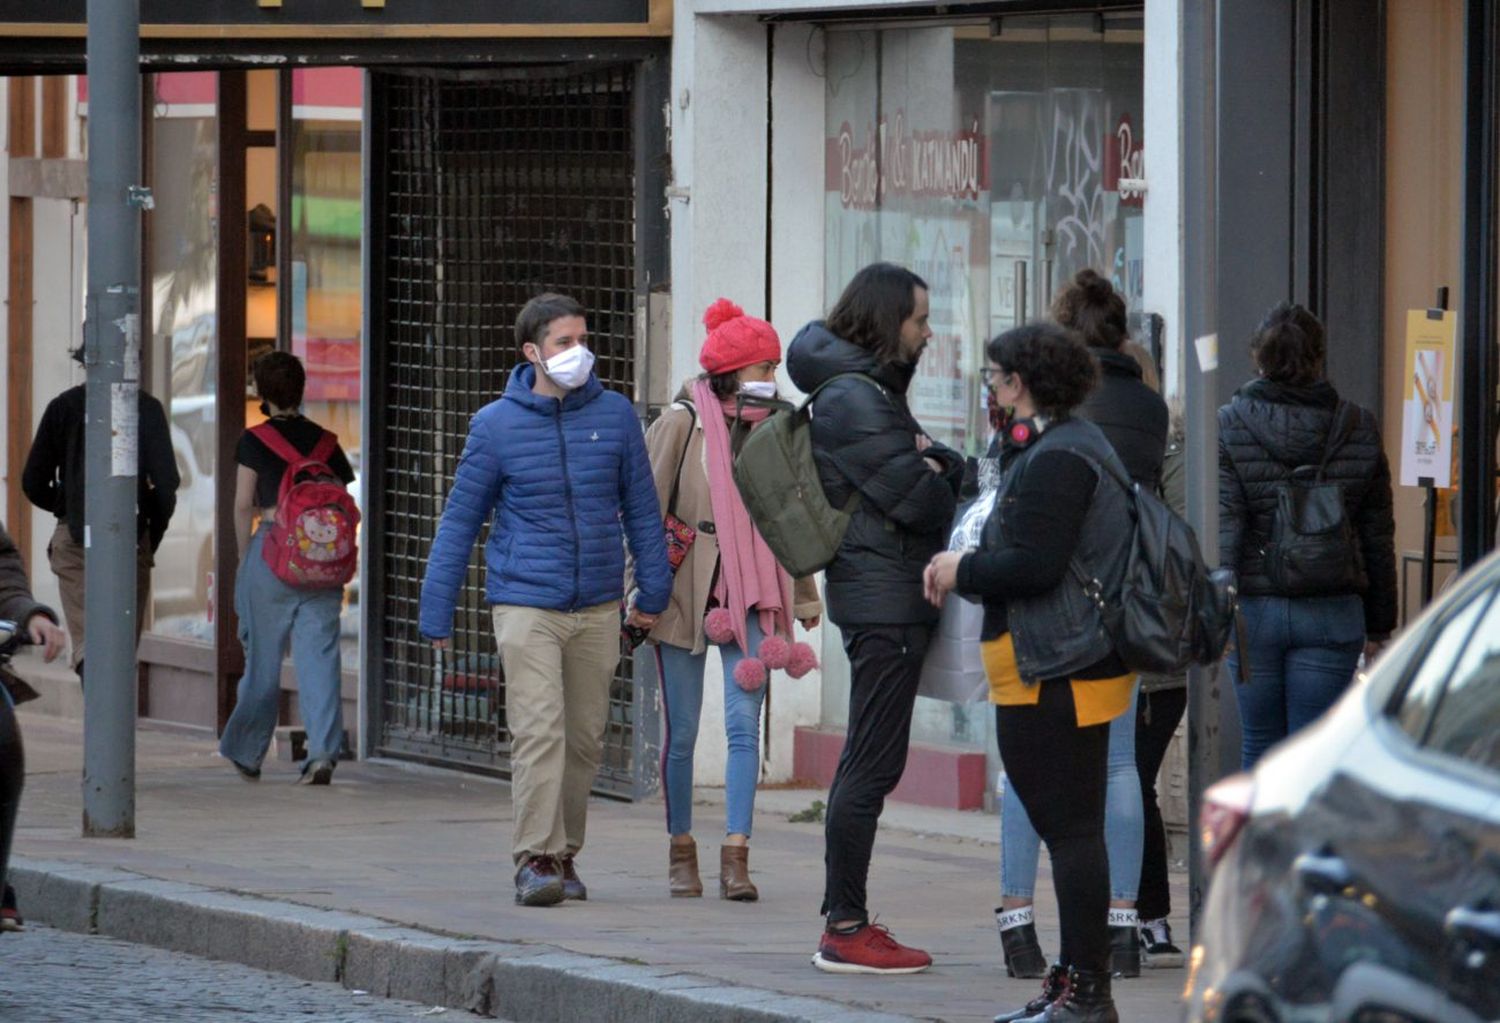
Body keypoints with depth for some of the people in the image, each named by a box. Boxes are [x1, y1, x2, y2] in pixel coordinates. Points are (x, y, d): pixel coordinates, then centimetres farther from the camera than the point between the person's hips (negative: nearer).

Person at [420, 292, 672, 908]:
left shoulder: (614, 416, 3)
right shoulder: (497, 425, -1)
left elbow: (641, 509, 13)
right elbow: (459, 522, 4)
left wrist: (653, 593, 12)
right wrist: (436, 616, 4)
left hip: (597, 607, 3)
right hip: (526, 604, -3)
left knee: (585, 738, 6)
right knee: (539, 731, -14)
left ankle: (565, 853, 17)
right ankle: (536, 858, -14)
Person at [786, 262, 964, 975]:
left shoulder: (870, 393, 19)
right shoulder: (851, 399, -14)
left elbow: (927, 474, 17)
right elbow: (918, 501, -17)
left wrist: (932, 461, -4)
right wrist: (937, 469, 3)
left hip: (888, 596, 11)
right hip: (884, 595, -11)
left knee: (868, 763, 13)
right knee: (872, 765, -9)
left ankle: (844, 922, 18)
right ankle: (845, 930, -8)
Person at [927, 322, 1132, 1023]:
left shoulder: (1055, 460, -15)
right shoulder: (1078, 445, 20)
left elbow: (1034, 565, -22)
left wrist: (962, 570, -7)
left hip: (1055, 675, -11)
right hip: (1086, 663, 11)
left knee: (1069, 827, -10)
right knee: (1072, 827, 13)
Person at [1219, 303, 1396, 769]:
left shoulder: (1228, 428, -5)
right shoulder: (1358, 430, 2)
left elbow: (1224, 530, -13)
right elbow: (1379, 538, 7)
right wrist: (1379, 625, 15)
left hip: (1254, 608, -1)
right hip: (1332, 614, 1)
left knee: (1260, 748, 12)